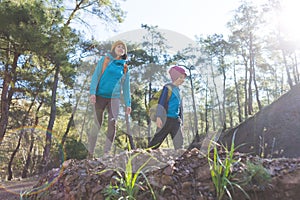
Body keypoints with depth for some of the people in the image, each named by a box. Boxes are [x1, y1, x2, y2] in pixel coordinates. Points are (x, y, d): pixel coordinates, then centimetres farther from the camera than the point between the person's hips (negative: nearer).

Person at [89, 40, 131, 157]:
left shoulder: (124, 67, 13)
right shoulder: (104, 60, 5)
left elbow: (126, 86, 13)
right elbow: (95, 76, -2)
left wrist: (128, 103, 8)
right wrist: (92, 92, -14)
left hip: (114, 98, 3)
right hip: (100, 96, -2)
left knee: (112, 125, -4)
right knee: (97, 125, 1)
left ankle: (107, 153, 3)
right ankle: (90, 152, 13)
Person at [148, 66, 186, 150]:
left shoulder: (178, 90, 17)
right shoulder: (168, 87, -5)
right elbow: (161, 102, -14)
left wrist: (181, 121, 21)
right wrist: (158, 117, -23)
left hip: (176, 120, 7)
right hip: (166, 118, -7)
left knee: (179, 141, 0)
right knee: (157, 139, -1)